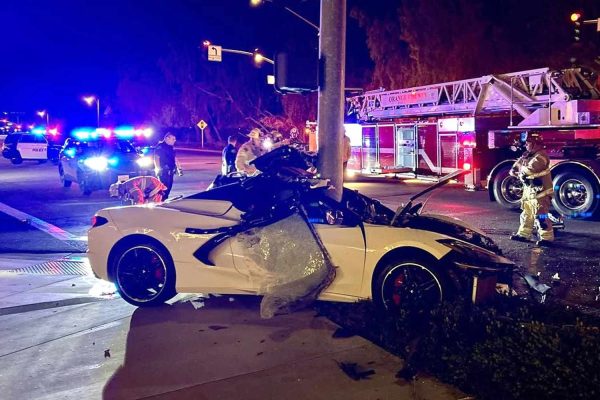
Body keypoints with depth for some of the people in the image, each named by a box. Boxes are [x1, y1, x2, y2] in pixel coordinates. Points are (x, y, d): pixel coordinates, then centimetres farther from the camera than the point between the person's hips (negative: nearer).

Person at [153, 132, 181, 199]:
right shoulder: (160, 146, -8)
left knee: (169, 186, 8)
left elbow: (175, 159, 22)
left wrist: (179, 168, 18)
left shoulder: (171, 148, 17)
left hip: (170, 171, 8)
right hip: (163, 171, -8)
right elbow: (156, 158, -13)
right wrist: (158, 169, -19)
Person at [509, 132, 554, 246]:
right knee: (527, 214, 17)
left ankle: (547, 238, -4)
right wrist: (514, 169, -7)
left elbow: (529, 170, -28)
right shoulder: (528, 154, 13)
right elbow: (518, 163, 16)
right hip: (529, 191, 10)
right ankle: (524, 234, 27)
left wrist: (520, 170, -7)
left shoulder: (540, 156, -18)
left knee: (541, 216, -9)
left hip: (540, 192, -10)